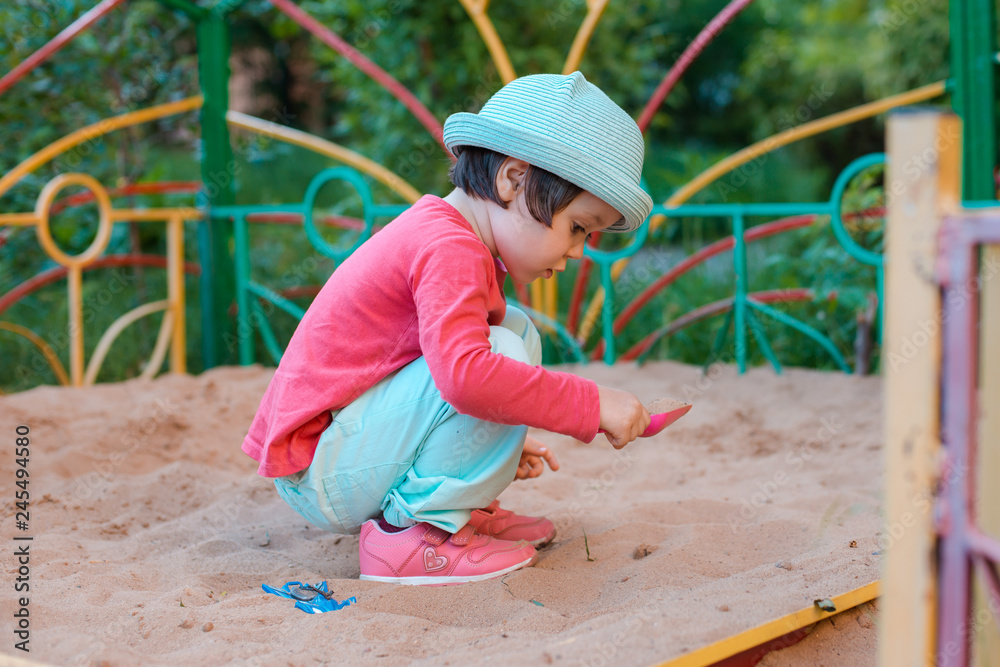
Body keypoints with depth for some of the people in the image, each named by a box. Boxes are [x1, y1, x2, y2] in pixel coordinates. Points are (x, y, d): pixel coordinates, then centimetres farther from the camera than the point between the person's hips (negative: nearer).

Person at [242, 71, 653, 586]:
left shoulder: (435, 233, 15)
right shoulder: (450, 252, -20)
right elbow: (464, 374, -36)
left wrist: (497, 447, 19)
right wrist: (592, 404, -29)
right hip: (320, 478, -10)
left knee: (515, 330, 10)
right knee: (503, 352, -24)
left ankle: (457, 508, 6)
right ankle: (413, 530, -15)